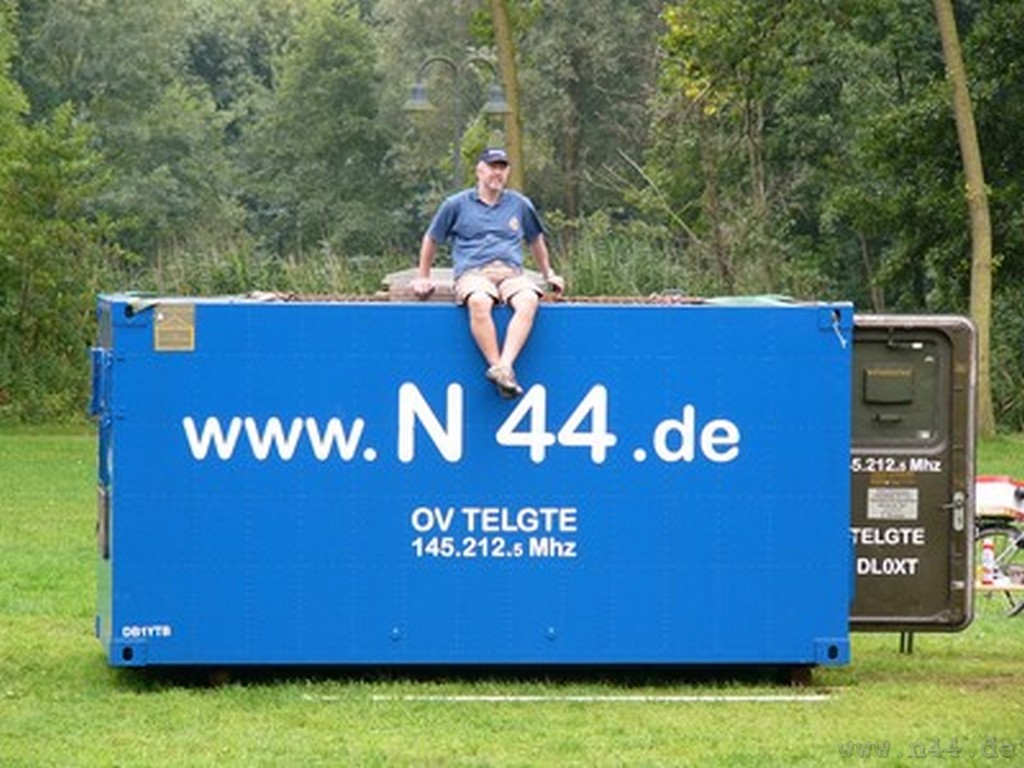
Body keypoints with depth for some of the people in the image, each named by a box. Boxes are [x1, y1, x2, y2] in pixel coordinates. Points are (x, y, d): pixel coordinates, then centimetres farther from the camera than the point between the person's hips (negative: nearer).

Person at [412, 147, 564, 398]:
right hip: (473, 273, -2)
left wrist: (549, 274, 36)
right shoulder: (457, 205, 13)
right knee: (479, 302, -40)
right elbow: (432, 239, 24)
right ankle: (499, 370, -43)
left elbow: (536, 240, 36)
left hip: (511, 273, 2)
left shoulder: (520, 205, 21)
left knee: (529, 300, -35)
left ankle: (505, 366, -46)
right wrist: (423, 278, 23)